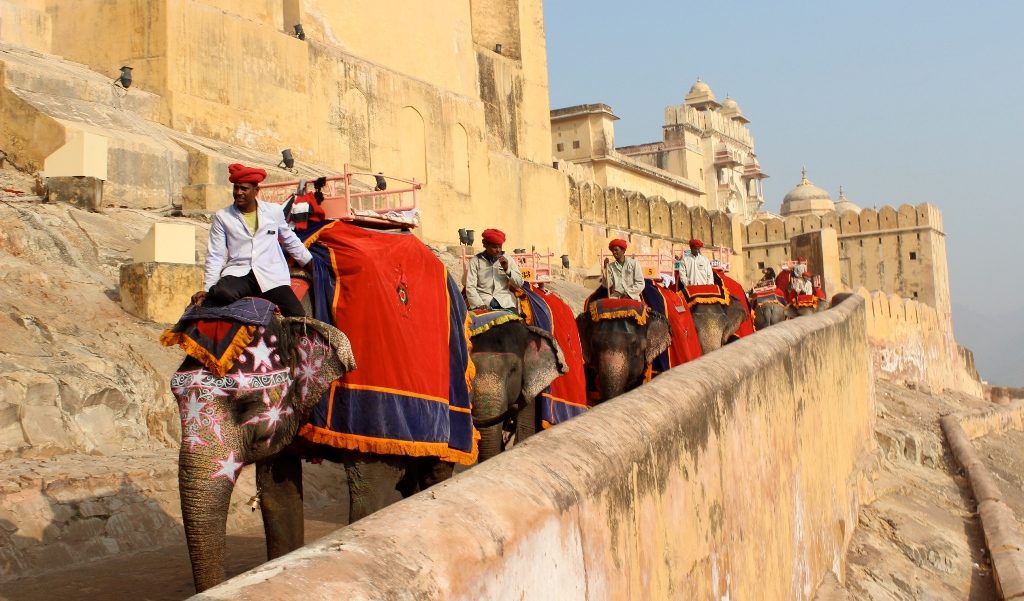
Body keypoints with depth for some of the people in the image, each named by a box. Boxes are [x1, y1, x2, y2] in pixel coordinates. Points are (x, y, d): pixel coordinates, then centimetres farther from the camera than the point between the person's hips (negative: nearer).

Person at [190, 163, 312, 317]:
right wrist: (207, 289, -6)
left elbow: (291, 241, 24)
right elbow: (215, 256, 4)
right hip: (237, 274, -1)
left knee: (298, 318, -20)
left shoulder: (274, 211, 9)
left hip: (271, 275, 1)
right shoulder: (222, 217, 6)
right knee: (222, 293, -38)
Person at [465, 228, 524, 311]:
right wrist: (479, 304, -17)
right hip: (483, 302, -2)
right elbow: (470, 287, -2)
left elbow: (519, 284, 11)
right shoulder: (475, 261, 7)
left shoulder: (508, 260, 14)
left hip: (505, 303, 2)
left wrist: (507, 269, -4)